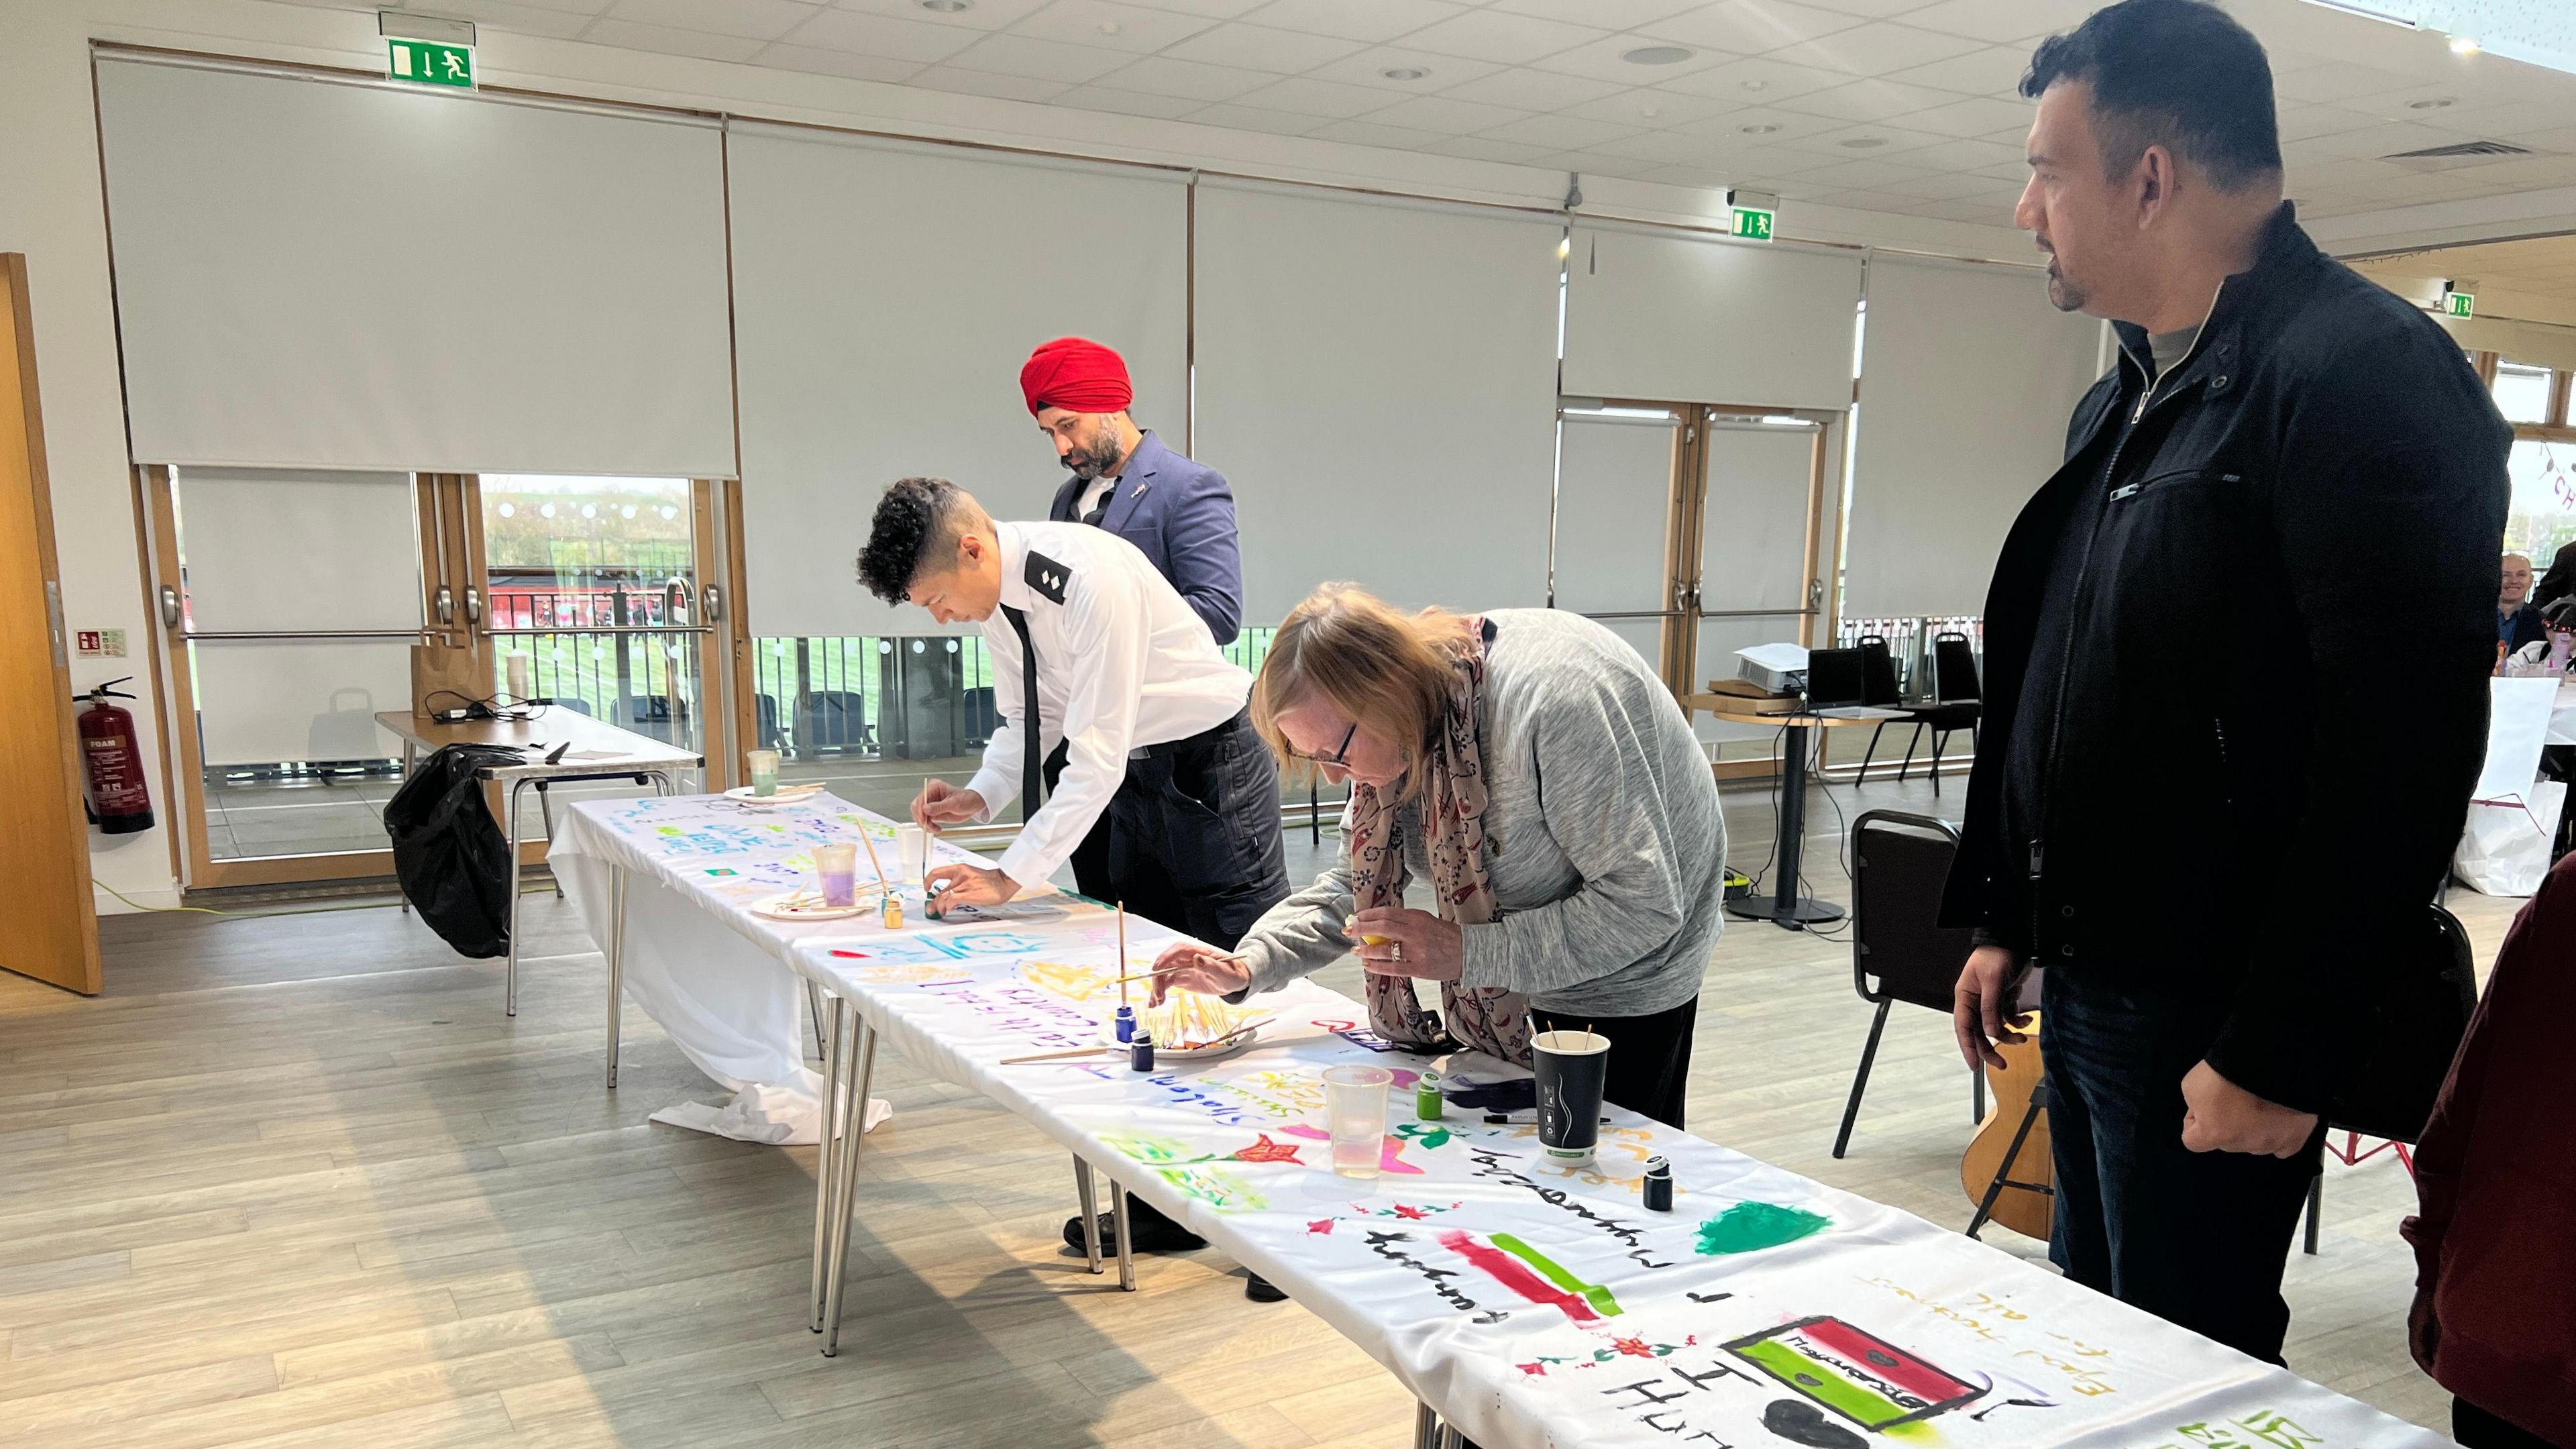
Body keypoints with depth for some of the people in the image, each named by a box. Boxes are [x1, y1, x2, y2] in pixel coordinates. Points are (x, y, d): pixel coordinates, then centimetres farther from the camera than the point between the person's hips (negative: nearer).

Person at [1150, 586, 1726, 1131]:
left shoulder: (1553, 703, -37)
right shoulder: (1407, 729, -13)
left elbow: (1643, 905, -33)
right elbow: (1361, 882, -1)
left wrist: (1465, 953, -35)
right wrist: (1248, 966, -15)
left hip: (1628, 984, -7)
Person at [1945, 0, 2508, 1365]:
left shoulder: (2366, 372, -16)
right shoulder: (2122, 402, 13)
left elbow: (2401, 749, -22)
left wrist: (2277, 1055, -20)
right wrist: (2003, 921, 16)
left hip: (2210, 1017, -9)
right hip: (2081, 984, 9)